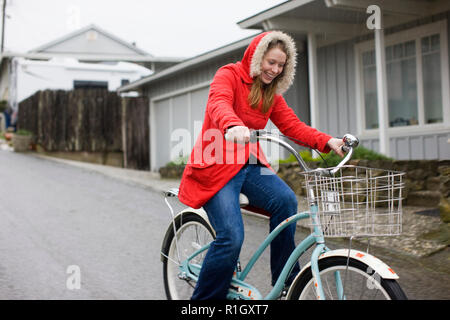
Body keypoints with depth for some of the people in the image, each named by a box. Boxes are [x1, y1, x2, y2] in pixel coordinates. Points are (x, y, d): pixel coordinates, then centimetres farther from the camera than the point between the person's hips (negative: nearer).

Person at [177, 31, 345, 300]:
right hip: (217, 166, -6)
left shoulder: (272, 94, 16)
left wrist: (328, 141, -11)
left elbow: (293, 126, 6)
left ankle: (286, 282, -8)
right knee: (231, 237, -20)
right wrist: (233, 125, -49)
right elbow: (219, 103, -25)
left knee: (285, 200, -22)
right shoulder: (229, 75, -4)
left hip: (249, 166, 6)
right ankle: (204, 298, 0)